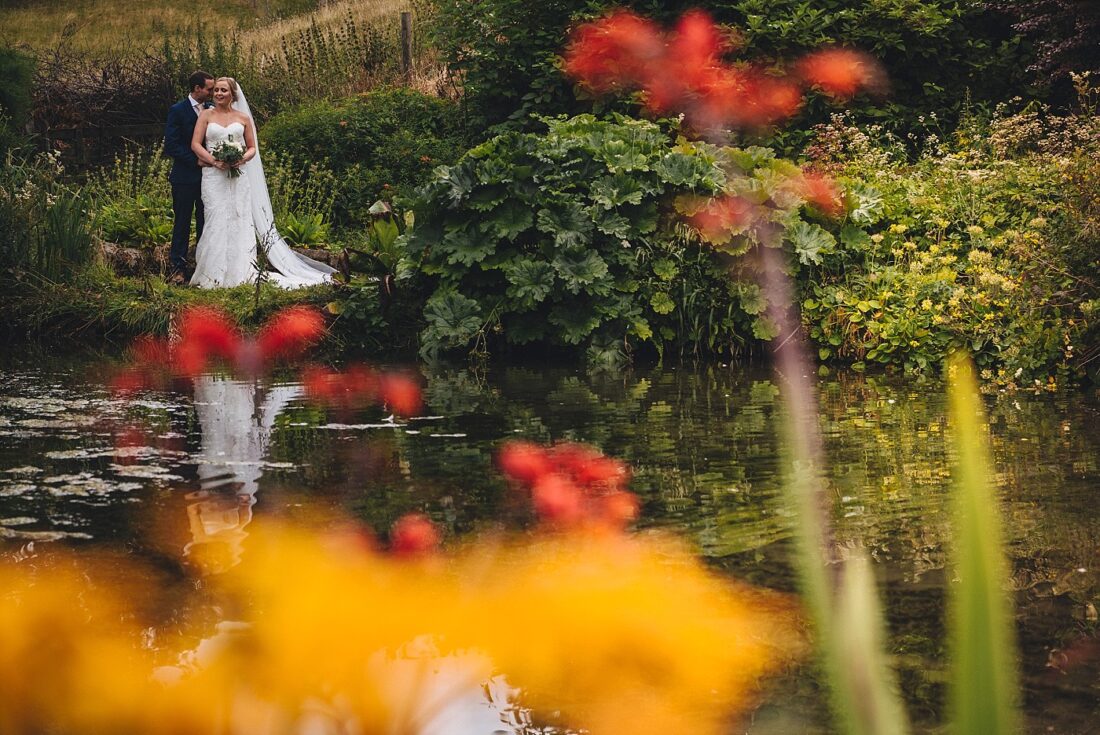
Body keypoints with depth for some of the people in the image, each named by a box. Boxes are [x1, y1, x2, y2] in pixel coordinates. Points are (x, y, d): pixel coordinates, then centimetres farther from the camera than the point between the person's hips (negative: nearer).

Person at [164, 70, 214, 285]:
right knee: (182, 223, -1)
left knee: (206, 223, 7)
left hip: (208, 176, 4)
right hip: (185, 176, -4)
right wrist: (196, 161, -14)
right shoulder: (178, 111, -6)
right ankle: (177, 268, 3)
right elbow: (171, 145, -9)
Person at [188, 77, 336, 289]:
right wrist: (214, 161, -13)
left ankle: (240, 273, 1)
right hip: (213, 176, -2)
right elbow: (195, 144, 2)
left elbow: (252, 148, 14)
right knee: (217, 221, -8)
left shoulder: (243, 118, 11)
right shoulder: (206, 115, 8)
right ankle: (215, 274, -4)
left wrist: (243, 159, -8)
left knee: (239, 221, -2)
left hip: (238, 176, 2)